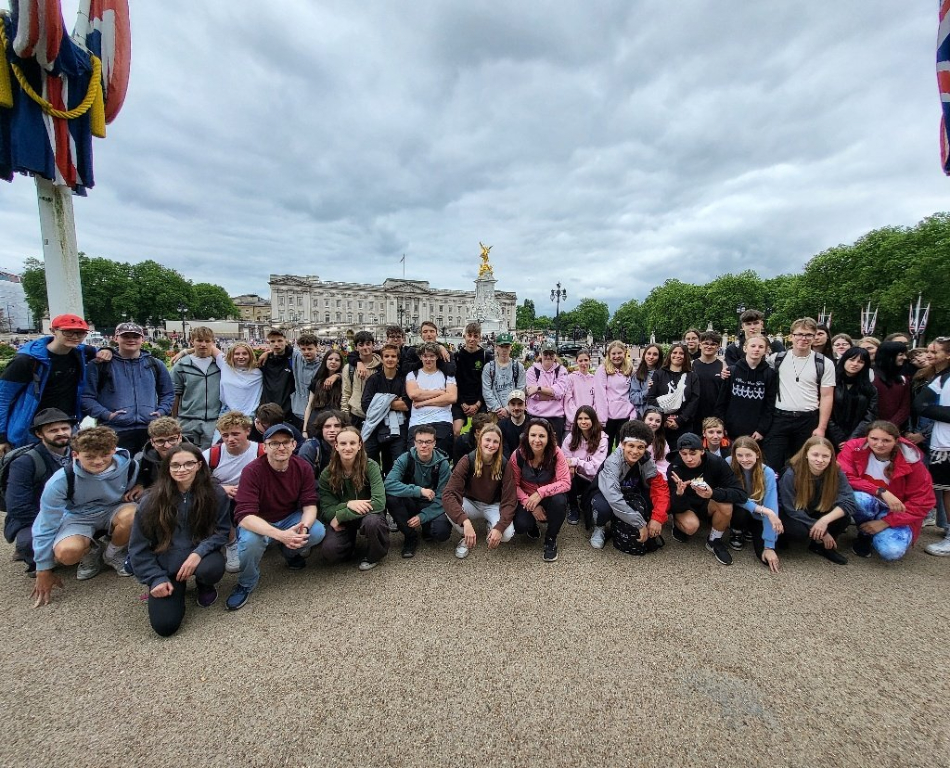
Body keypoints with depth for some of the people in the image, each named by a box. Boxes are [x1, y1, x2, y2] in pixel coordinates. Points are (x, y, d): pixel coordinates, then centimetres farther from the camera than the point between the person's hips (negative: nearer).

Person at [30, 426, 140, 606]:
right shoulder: (61, 480, -25)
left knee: (132, 515, -35)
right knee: (67, 552, -33)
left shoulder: (129, 466, -24)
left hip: (113, 510, 1)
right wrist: (43, 571, -9)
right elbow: (46, 526, -15)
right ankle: (91, 553, 8)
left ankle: (113, 554, -1)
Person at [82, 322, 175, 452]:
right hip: (115, 432, -3)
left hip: (151, 431, 3)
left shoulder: (155, 364, 14)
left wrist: (161, 411, 4)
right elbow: (86, 396, 3)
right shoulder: (99, 365, 5)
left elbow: (168, 394, 21)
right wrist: (106, 414, -11)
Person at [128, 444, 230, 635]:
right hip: (166, 563, 1)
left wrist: (199, 552, -25)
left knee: (212, 569, -36)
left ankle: (204, 585, 5)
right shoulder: (152, 500, -9)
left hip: (200, 555, 0)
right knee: (164, 626, -12)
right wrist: (156, 578, -9)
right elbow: (138, 547, -2)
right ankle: (178, 588, 22)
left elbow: (222, 531, -7)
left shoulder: (215, 494, -11)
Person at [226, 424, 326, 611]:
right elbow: (244, 515, -33)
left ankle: (291, 552, 12)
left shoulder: (303, 468, -14)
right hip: (257, 523, -3)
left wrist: (304, 527, -36)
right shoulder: (252, 471, -26)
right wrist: (280, 535, -44)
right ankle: (246, 584, -2)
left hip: (290, 518, 3)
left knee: (318, 532, -23)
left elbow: (309, 504, -13)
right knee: (251, 540, -35)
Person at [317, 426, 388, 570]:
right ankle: (350, 542, 13)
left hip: (367, 513, -2)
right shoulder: (327, 474, -11)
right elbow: (326, 511, -10)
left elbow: (379, 502, -28)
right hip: (340, 520, 2)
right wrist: (348, 504, -30)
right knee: (329, 552, -25)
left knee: (372, 522, -37)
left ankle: (374, 556, -3)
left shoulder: (370, 466, -19)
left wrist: (340, 516, -26)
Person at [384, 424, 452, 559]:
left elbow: (442, 497, -14)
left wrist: (422, 517, -24)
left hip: (432, 507, -1)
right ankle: (411, 536, -7)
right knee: (390, 497, -30)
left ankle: (425, 529, 9)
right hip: (411, 504, 1)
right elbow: (389, 483, -29)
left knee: (442, 532, -31)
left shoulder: (442, 463, -13)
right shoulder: (405, 459, -14)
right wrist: (419, 490, -34)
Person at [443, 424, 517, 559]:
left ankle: (490, 523, 8)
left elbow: (509, 500, -18)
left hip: (493, 506, 1)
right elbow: (448, 493, -32)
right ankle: (467, 537, -3)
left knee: (507, 534, -28)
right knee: (450, 509, -33)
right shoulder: (467, 461, -23)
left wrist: (499, 527, -33)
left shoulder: (504, 465, -19)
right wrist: (465, 522, -45)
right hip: (471, 503, 0)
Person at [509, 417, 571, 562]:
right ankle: (532, 526, 16)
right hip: (527, 499, 0)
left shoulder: (556, 454, -21)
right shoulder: (518, 455, -18)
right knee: (520, 526, -26)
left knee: (559, 501, -34)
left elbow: (565, 483, -25)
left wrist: (541, 493, -36)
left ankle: (551, 539, -4)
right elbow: (514, 485, -11)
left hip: (550, 498, 0)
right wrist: (530, 504, -23)